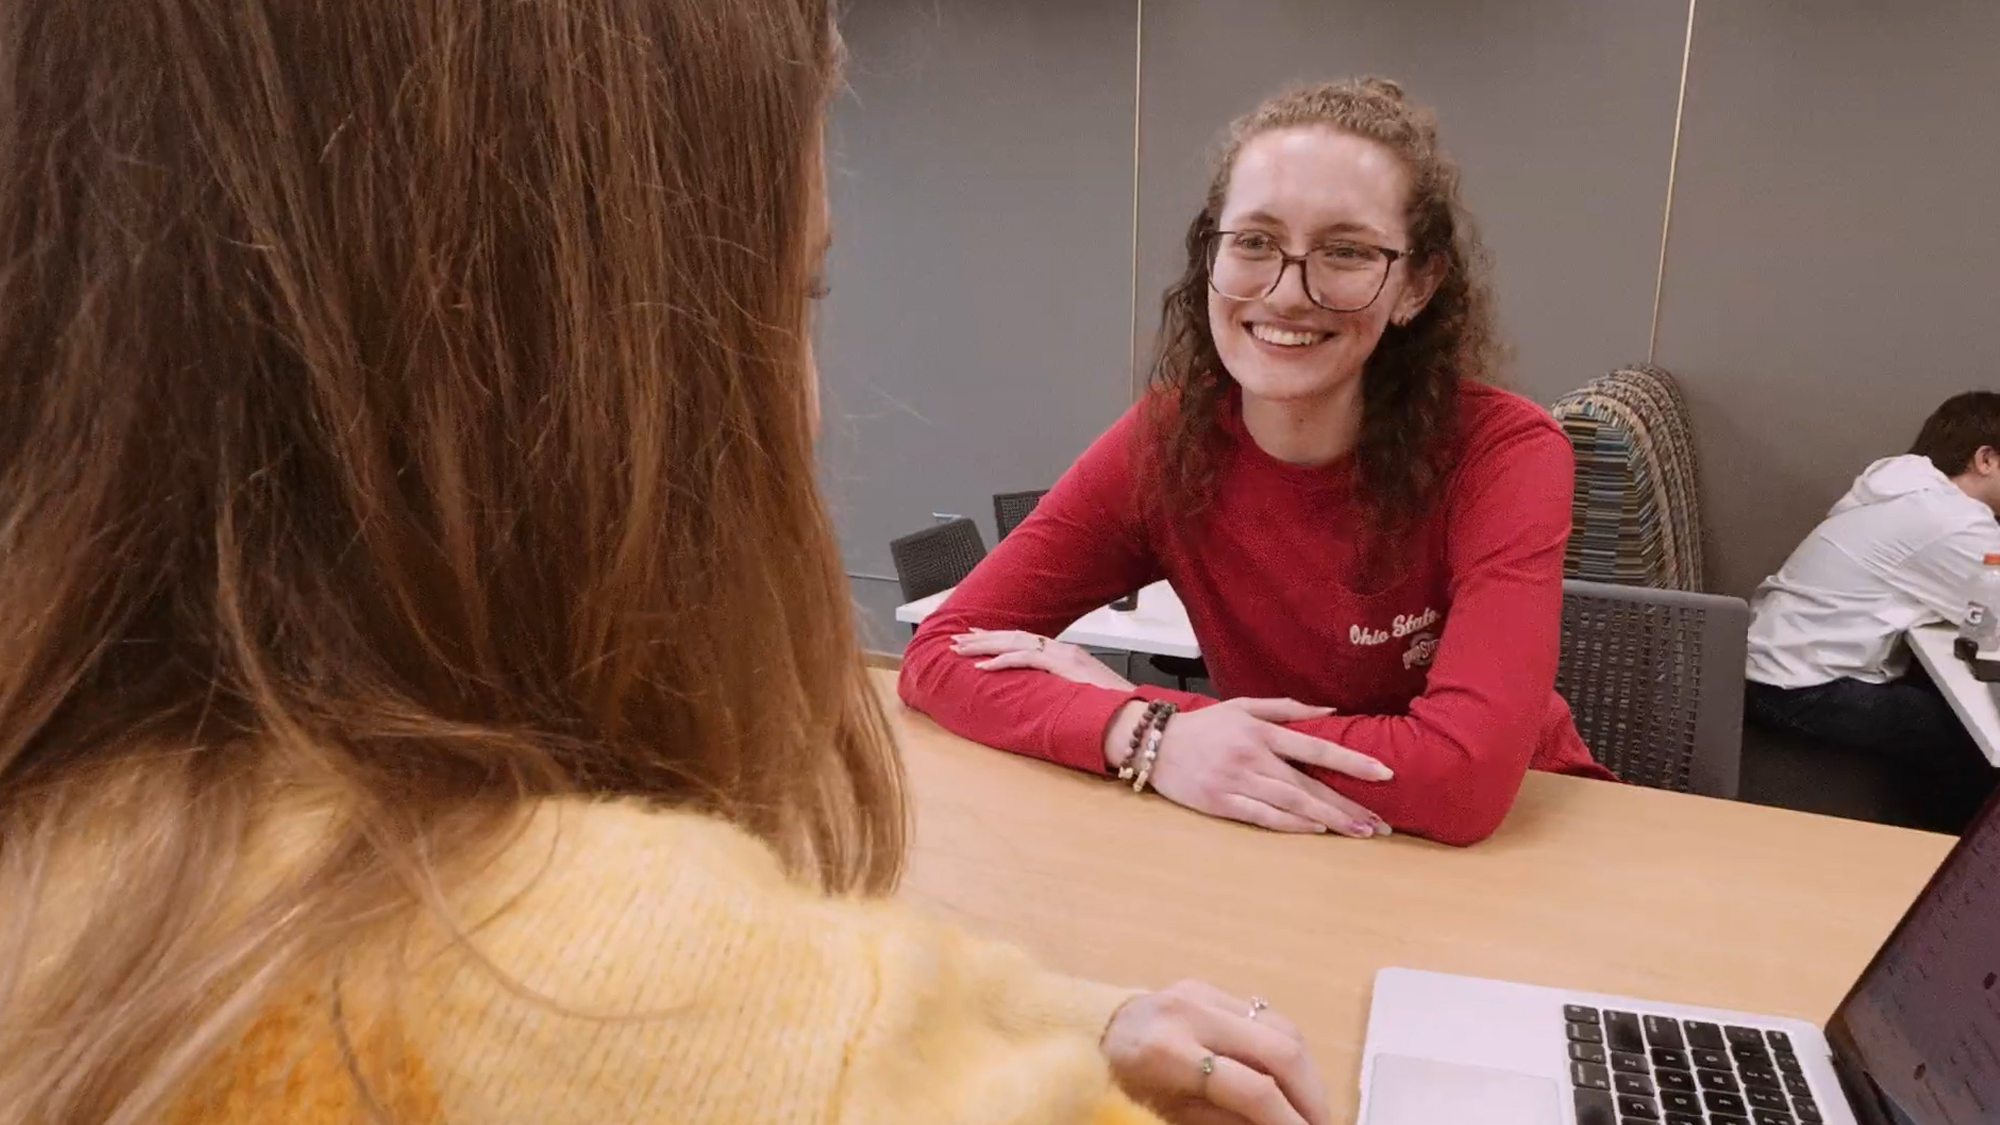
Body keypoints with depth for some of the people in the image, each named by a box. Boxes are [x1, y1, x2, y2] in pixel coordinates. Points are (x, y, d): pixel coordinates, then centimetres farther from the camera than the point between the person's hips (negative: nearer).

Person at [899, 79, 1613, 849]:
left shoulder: (1504, 452, -18)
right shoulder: (1165, 440, -12)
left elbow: (1467, 775, -29)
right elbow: (939, 652, -14)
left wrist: (1119, 695, -25)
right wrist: (1147, 734, -31)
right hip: (1297, 861, 2)